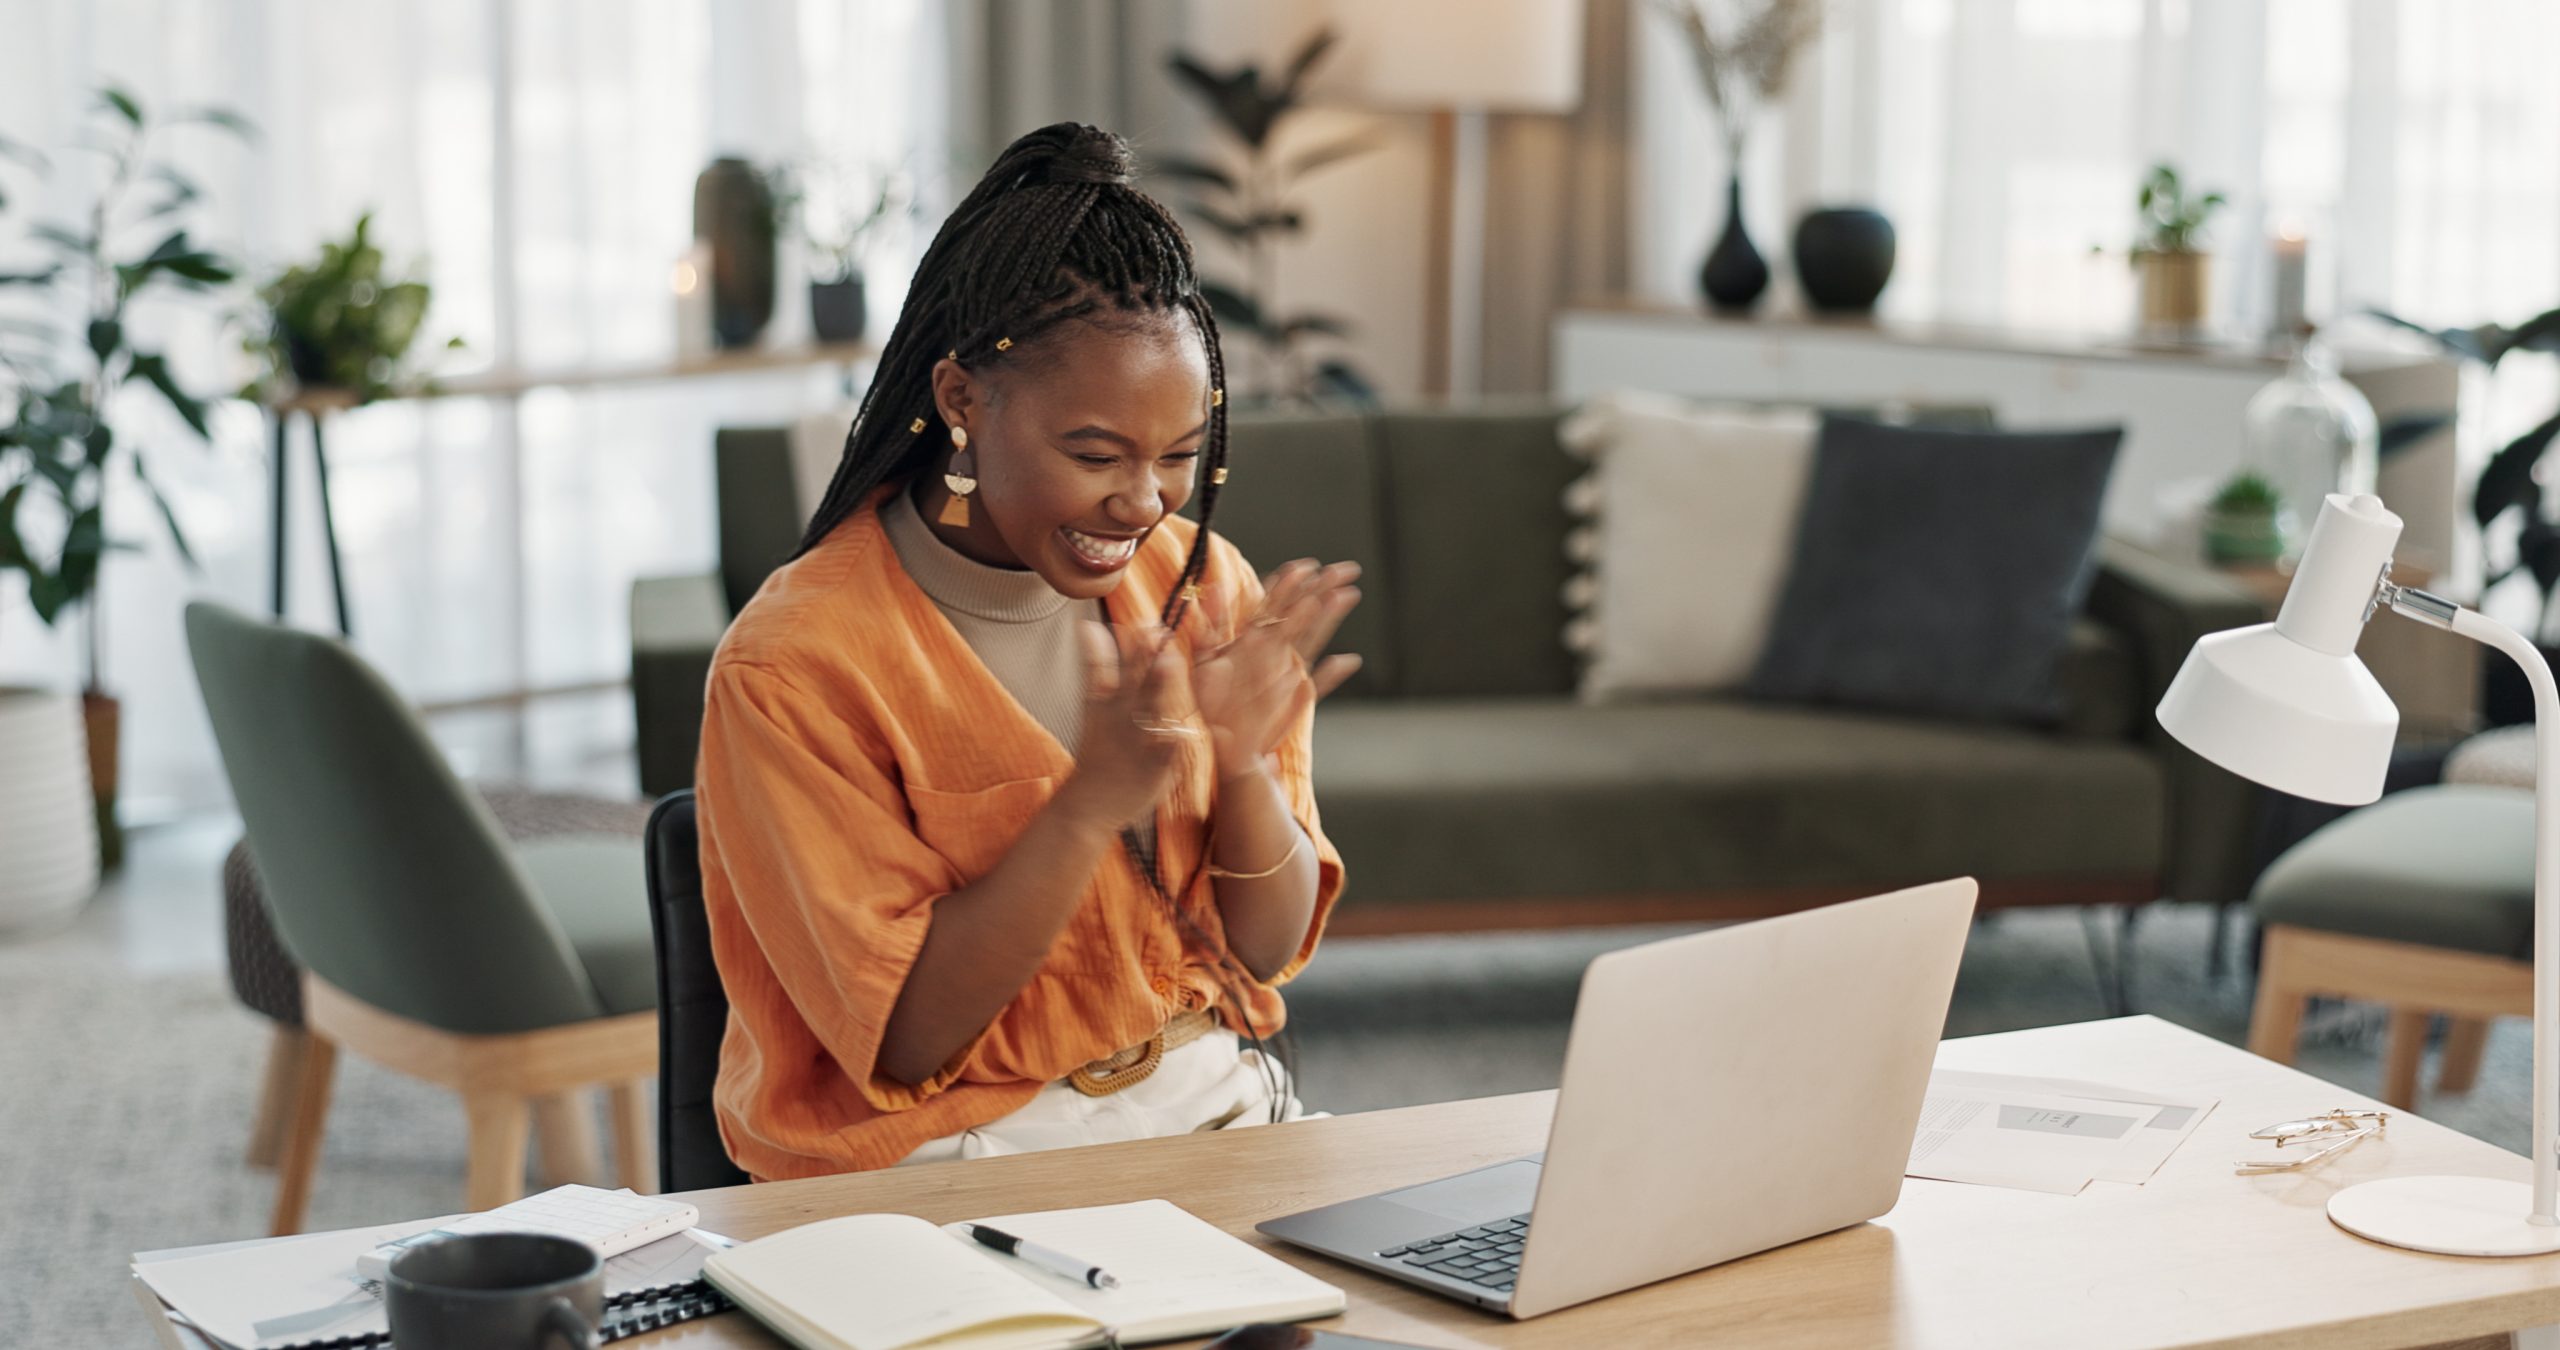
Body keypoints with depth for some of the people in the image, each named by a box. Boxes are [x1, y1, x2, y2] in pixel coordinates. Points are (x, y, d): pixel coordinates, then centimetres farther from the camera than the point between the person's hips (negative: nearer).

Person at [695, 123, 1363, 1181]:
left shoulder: (1200, 584, 3)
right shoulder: (792, 664, -14)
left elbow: (1268, 952, 6)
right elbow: (905, 1037, -14)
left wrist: (1245, 765, -15)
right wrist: (1094, 803, -25)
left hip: (1212, 1104, 5)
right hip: (952, 1153, -4)